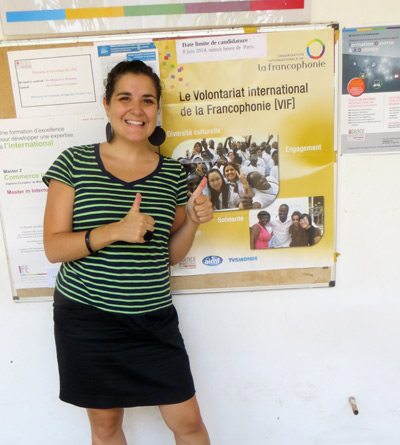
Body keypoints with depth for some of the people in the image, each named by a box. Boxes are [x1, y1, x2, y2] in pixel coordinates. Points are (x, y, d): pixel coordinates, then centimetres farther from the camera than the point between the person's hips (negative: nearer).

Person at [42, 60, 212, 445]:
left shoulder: (173, 173, 2)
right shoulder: (74, 162, -5)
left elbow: (169, 254, 9)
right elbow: (53, 247, -9)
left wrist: (191, 221, -10)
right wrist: (115, 231, -23)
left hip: (154, 320, 2)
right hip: (86, 316, -1)